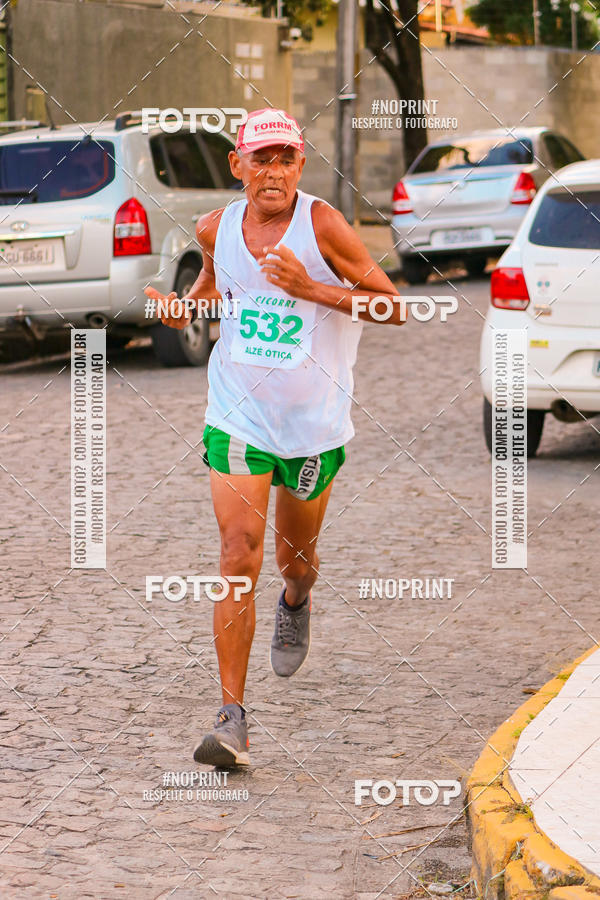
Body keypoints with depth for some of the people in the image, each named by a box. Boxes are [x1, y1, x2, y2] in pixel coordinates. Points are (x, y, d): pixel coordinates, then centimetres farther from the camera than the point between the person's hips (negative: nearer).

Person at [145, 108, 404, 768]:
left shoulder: (322, 226, -13)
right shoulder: (216, 229, -1)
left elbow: (393, 307, -11)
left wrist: (310, 289, -24)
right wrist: (186, 309, -1)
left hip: (315, 423, -1)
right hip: (238, 420, 1)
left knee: (294, 557, 16)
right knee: (239, 558, -12)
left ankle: (297, 600, 57)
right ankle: (232, 719, -12)